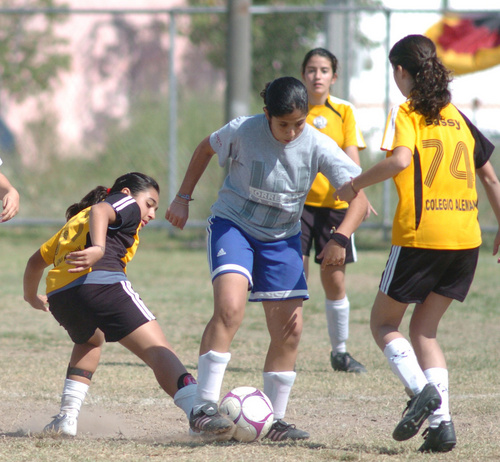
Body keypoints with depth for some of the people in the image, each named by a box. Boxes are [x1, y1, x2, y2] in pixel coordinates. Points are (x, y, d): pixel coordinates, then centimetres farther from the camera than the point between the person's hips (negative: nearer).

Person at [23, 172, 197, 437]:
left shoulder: (76, 220, 39)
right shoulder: (126, 204, 18)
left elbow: (37, 260, 46)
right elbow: (100, 211, -7)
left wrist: (31, 296, 64)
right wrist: (98, 248, -25)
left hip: (58, 296, 7)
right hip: (100, 282, -7)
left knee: (90, 340, 38)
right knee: (159, 351, -13)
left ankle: (67, 416, 24)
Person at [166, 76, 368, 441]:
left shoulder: (319, 147, -16)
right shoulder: (242, 132, -19)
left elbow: (359, 198, -15)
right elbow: (206, 149, 3)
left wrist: (340, 239, -32)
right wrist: (183, 198, 4)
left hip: (282, 239, 4)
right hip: (233, 226, -3)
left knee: (290, 330, 0)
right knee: (229, 309, -26)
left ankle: (275, 421, 15)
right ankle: (203, 410, -24)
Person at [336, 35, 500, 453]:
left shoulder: (406, 114, -3)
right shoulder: (458, 117, 16)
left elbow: (400, 159, -23)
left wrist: (356, 184, -10)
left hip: (419, 237, -6)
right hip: (466, 239, 6)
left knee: (384, 323, 11)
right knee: (424, 328, 15)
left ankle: (422, 390, -14)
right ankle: (441, 422, 0)